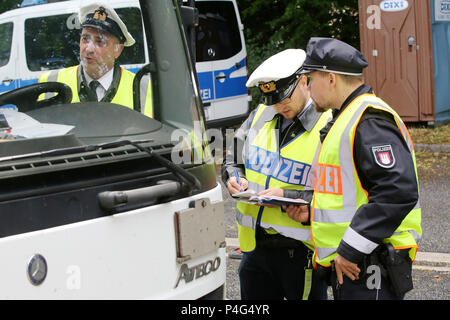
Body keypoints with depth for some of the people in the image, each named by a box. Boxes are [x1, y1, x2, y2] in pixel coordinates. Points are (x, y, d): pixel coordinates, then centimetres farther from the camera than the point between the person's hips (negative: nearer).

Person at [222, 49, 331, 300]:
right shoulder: (260, 116, 8)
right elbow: (233, 160, 17)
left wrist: (288, 196, -23)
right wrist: (234, 178, -5)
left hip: (301, 251, -6)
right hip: (255, 247, 6)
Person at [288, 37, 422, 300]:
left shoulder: (370, 121, -15)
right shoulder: (345, 119, 20)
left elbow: (399, 191, -25)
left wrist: (351, 249, -23)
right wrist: (311, 212, 12)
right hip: (347, 266, 10)